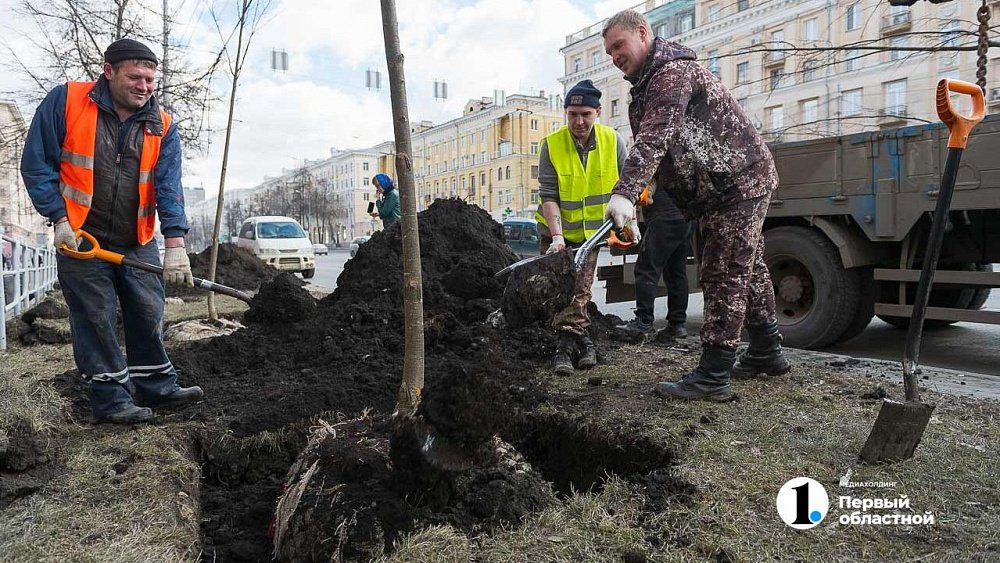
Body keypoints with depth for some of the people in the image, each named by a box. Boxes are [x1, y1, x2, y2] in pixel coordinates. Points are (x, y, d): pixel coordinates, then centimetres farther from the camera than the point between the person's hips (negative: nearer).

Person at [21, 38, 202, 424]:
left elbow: (169, 186, -12)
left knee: (148, 316, 8)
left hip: (139, 243, 3)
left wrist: (175, 243, -23)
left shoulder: (161, 126, -2)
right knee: (96, 319, 1)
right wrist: (60, 218, -12)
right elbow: (36, 164, -4)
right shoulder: (65, 101, -7)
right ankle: (110, 398, 10)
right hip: (81, 238, -3)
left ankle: (157, 387, 21)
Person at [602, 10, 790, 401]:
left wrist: (624, 193, -44)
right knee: (748, 270, 18)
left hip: (738, 183, -11)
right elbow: (650, 142, 14)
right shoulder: (652, 81, 16)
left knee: (723, 277, -12)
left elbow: (655, 138, -34)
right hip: (738, 182, 11)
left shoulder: (673, 72, -19)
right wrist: (638, 190, 0)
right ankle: (766, 352, 32)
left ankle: (713, 378, -9)